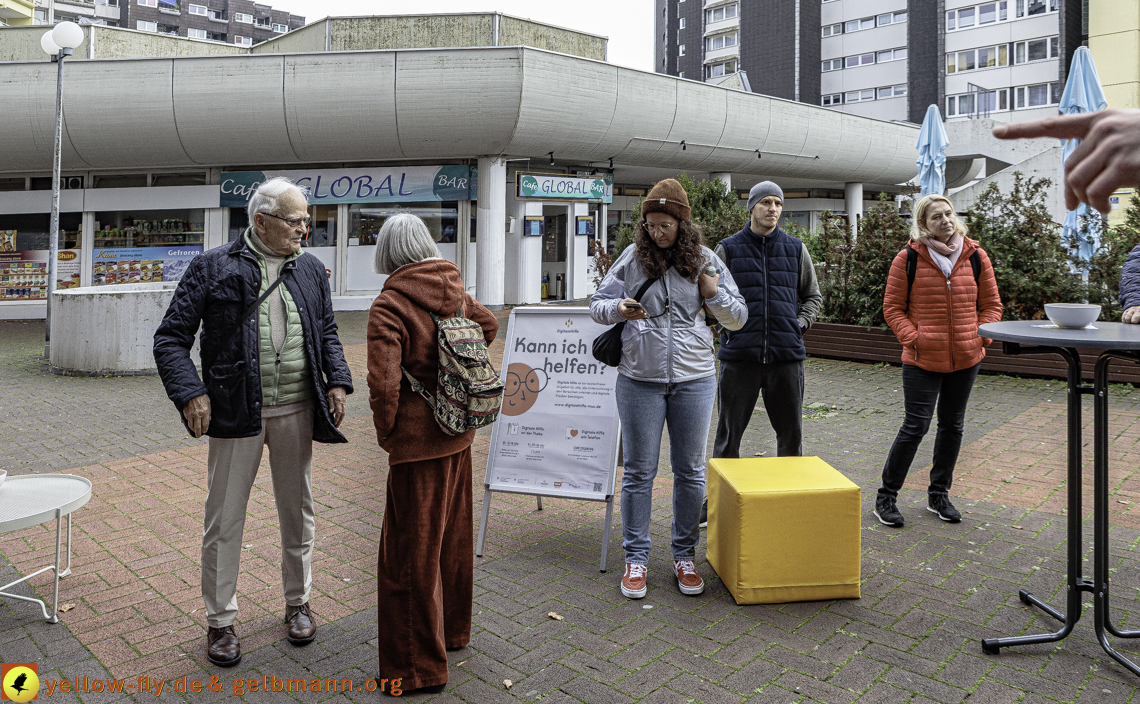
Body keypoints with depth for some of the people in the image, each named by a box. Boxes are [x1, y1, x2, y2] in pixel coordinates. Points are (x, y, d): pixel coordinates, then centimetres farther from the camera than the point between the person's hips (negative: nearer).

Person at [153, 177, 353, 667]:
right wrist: (190, 392, -15)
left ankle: (297, 603, 33)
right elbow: (171, 337, -2)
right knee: (224, 518, 6)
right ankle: (220, 620, 24)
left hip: (296, 412, 4)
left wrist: (337, 381, 2)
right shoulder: (213, 268, -3)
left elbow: (327, 332, 17)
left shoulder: (311, 270, 9)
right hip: (236, 412, -3)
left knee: (297, 512, 14)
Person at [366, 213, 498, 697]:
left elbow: (384, 384, -24)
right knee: (453, 535, 22)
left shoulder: (389, 305, -17)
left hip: (418, 440, -7)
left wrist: (385, 434, -7)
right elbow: (489, 326, 23)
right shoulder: (454, 293, 3)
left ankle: (419, 666, 19)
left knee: (411, 552, 6)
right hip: (459, 433, 7)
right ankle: (453, 629, 41)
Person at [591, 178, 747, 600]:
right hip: (639, 379, -1)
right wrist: (619, 309, -16)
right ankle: (636, 558, 19)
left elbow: (738, 319, 9)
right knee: (638, 470, 5)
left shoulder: (705, 260, 4)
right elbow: (597, 305, 5)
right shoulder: (632, 258, 1)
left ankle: (685, 555, 26)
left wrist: (714, 295, -10)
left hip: (694, 379, 1)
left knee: (690, 470, 9)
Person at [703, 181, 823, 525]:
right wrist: (730, 324, -1)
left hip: (787, 355, 2)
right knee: (728, 433, 5)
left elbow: (813, 296, 20)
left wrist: (801, 322, 5)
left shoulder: (796, 249, 11)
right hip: (739, 355, -2)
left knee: (791, 434, 9)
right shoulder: (728, 249, 5)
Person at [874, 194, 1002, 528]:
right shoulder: (908, 259, -4)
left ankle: (939, 494, 29)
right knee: (916, 425, -6)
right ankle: (886, 496, 9)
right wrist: (912, 338, -14)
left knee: (952, 424, 13)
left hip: (966, 358, 4)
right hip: (923, 359, -4)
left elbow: (991, 304, 11)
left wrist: (981, 336, -4)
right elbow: (892, 307, -1)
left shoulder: (975, 256, 5)